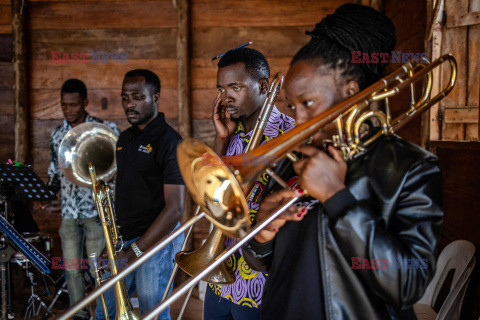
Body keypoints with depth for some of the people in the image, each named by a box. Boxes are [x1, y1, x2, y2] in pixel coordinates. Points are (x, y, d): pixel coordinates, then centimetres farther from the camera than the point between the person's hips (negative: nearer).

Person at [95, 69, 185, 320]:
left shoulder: (169, 143, -13)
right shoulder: (125, 138, 12)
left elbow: (175, 208, -19)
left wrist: (136, 250, -21)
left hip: (155, 242, -8)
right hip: (123, 240, 8)